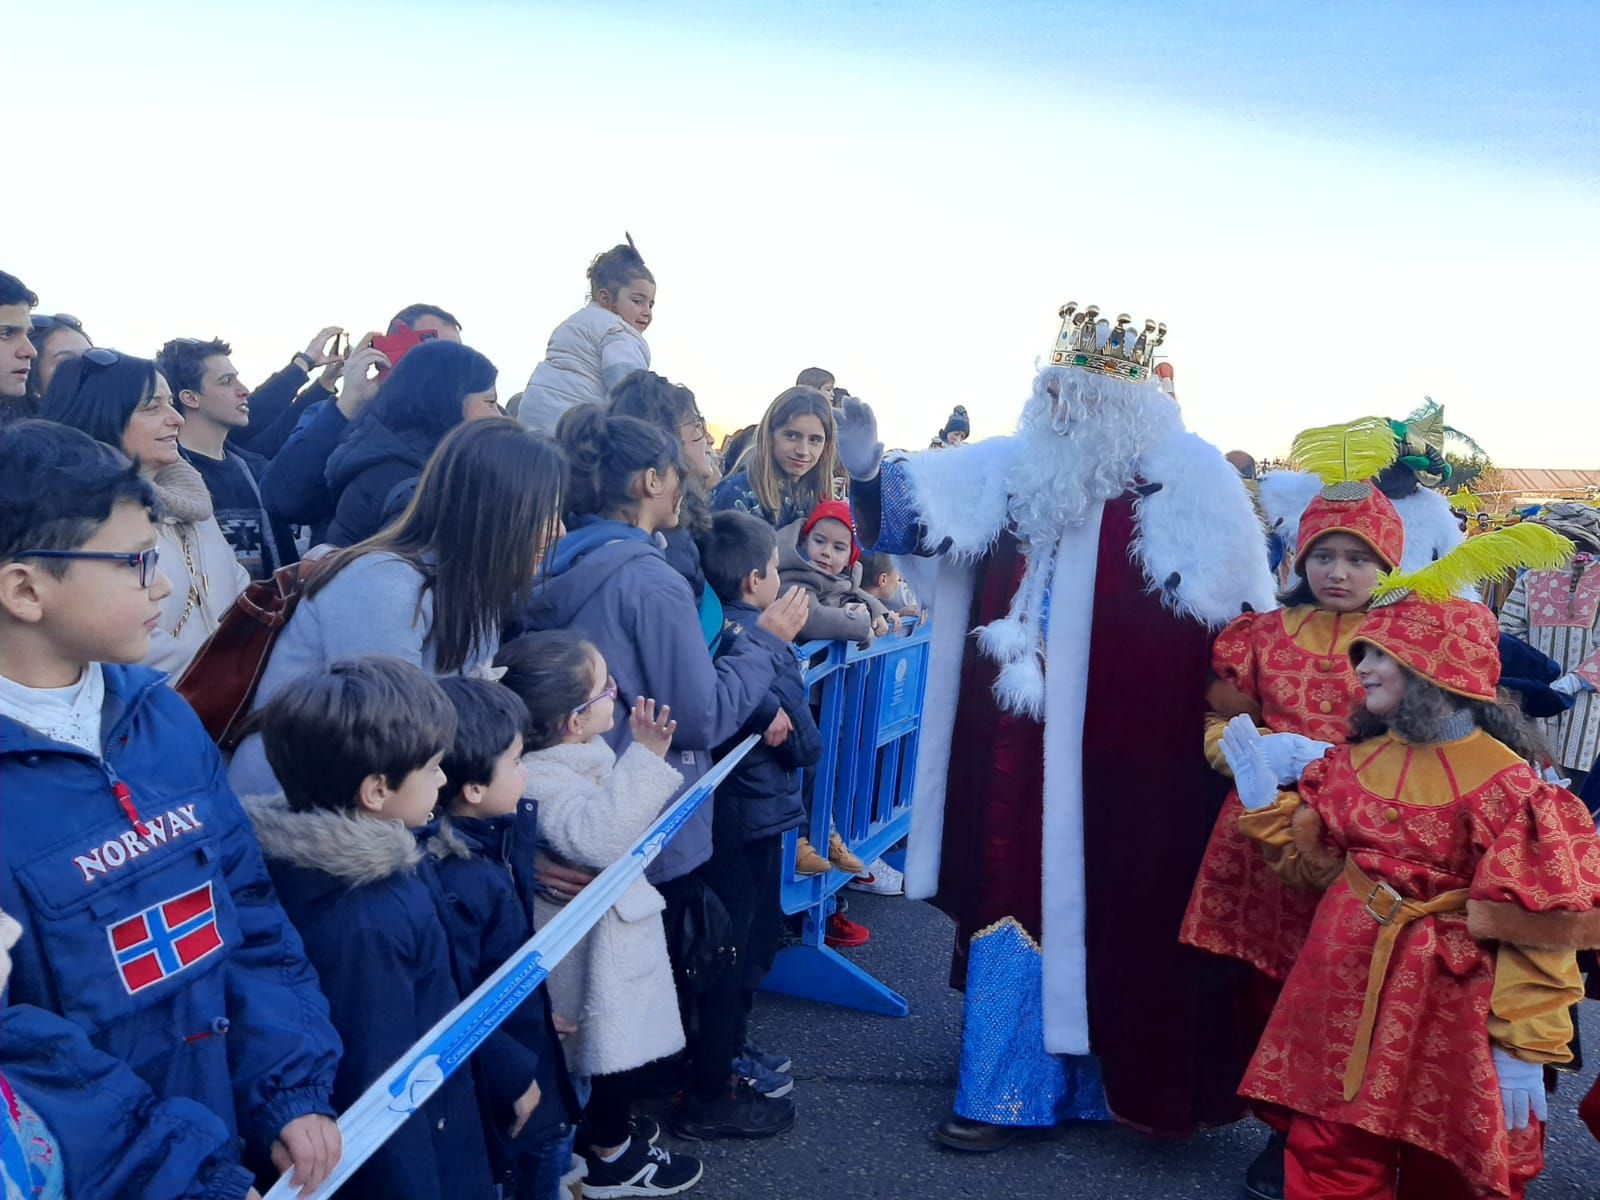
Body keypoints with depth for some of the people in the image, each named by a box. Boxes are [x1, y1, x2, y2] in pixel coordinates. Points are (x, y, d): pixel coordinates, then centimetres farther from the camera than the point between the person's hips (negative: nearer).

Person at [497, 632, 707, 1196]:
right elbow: (601, 836, -44)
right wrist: (646, 759, -45)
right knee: (615, 1038, 5)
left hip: (611, 917, 10)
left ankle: (609, 1123, 42)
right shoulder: (542, 780, -30)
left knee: (618, 1037, 24)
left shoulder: (573, 754, 1)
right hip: (597, 935, -10)